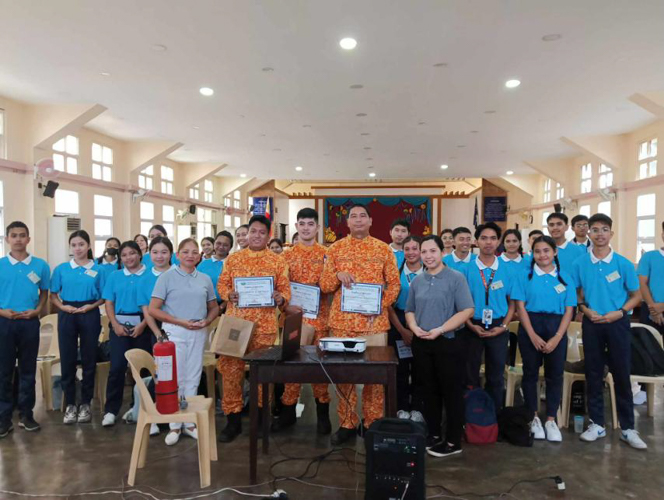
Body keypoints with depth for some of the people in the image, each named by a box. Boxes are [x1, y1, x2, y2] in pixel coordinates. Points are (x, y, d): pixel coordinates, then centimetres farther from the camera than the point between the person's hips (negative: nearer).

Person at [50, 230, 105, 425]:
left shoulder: (97, 270, 2)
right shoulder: (61, 269, 4)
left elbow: (104, 297, 4)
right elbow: (53, 295, 7)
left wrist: (91, 306, -12)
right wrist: (63, 307, -11)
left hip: (90, 315, -1)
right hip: (67, 316, 1)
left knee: (89, 359, 5)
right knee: (67, 360, 4)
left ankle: (85, 403, 17)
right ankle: (70, 404, 16)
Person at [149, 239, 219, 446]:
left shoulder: (205, 279, 7)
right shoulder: (167, 277, -4)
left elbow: (214, 307, 15)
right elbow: (153, 309, -7)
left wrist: (207, 321, -7)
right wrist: (181, 322, -15)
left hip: (199, 333, 3)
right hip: (174, 331, -3)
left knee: (193, 379, 10)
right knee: (175, 379, 2)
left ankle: (189, 423, 22)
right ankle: (175, 425, 15)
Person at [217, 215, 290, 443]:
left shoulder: (278, 261, 4)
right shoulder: (233, 258, 9)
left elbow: (286, 290, 3)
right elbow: (222, 284, 10)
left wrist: (280, 299, -18)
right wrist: (229, 295, -11)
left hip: (265, 324, -1)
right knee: (231, 369, 2)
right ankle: (233, 419, 15)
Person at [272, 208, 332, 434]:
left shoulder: (326, 254, 4)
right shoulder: (287, 255, 8)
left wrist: (321, 287, -14)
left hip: (319, 317, -1)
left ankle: (322, 413, 17)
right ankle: (288, 410, 19)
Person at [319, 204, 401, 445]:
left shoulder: (383, 249, 5)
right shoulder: (335, 249, 7)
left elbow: (394, 284, 5)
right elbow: (324, 285, 6)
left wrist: (381, 306, -10)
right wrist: (337, 275, -14)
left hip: (375, 321, -1)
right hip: (342, 320, 1)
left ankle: (373, 424, 19)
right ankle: (346, 423, 20)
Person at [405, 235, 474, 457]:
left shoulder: (456, 278, -7)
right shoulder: (417, 281, 9)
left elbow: (467, 310, -13)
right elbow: (409, 310, 16)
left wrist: (440, 330, -19)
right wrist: (415, 328, -6)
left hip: (449, 342, -5)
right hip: (422, 344, 5)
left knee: (451, 391, 3)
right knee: (429, 391, 13)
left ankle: (453, 441, 15)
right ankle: (433, 435, 27)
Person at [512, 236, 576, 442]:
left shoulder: (565, 277, 4)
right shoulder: (525, 276, 1)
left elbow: (569, 310, 2)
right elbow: (520, 307, -4)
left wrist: (557, 337, -8)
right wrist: (533, 335, -12)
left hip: (556, 327, 1)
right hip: (530, 326, -1)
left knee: (555, 374, 6)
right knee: (530, 373, 6)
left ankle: (551, 420, 19)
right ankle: (533, 418, 20)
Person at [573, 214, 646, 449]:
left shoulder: (623, 263, -5)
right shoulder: (580, 263, -2)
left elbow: (636, 295, 3)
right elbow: (576, 293, 8)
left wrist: (619, 312, -12)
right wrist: (585, 309, -9)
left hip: (617, 323, -1)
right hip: (591, 324, 1)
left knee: (622, 375, 4)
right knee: (593, 374, 8)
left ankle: (627, 428, 17)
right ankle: (597, 424, 20)